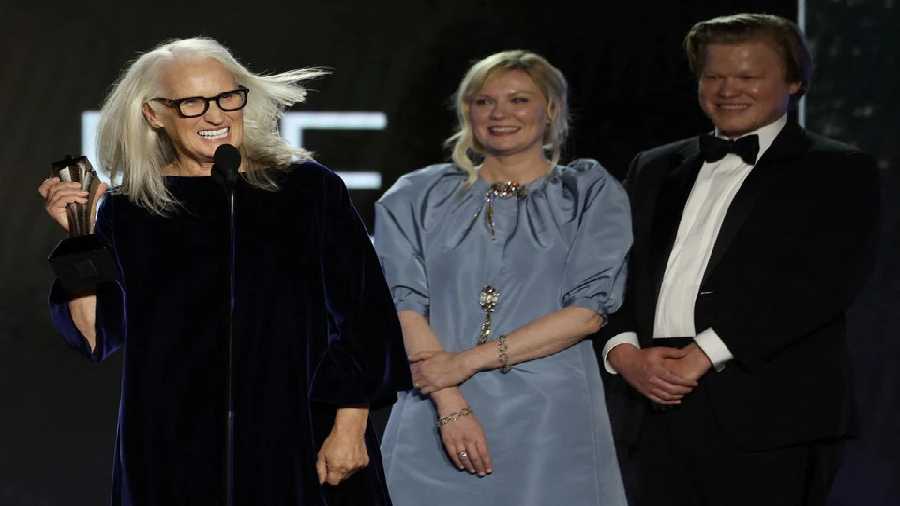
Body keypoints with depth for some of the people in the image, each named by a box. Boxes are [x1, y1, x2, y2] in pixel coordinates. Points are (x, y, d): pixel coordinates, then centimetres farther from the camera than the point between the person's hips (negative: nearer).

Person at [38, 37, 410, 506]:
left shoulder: (307, 190, -2)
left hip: (295, 438, -1)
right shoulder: (127, 211, 3)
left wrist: (349, 427, -10)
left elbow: (358, 317, -3)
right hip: (175, 451, 1)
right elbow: (96, 335, 2)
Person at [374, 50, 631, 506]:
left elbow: (590, 308, -3)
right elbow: (403, 303, 0)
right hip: (437, 420, 1)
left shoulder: (590, 194, 7)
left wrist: (471, 359, -10)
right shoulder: (417, 197, 10)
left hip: (549, 421, -1)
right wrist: (451, 405, -13)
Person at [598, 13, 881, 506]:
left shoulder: (838, 172, 4)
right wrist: (624, 352, -6)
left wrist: (702, 354, -15)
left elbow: (820, 281, -10)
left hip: (769, 416, -4)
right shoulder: (654, 169, 20)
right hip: (654, 414, 4)